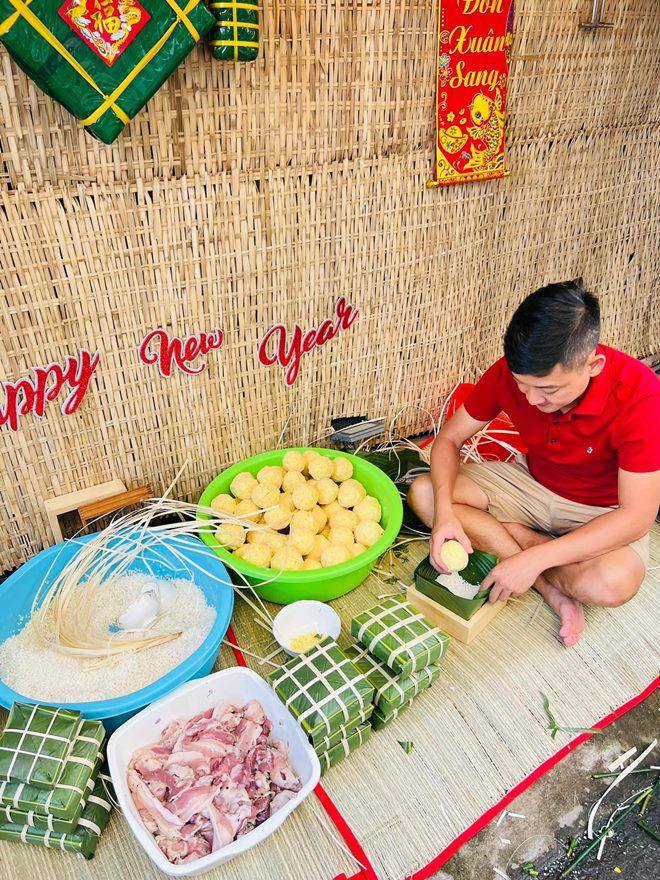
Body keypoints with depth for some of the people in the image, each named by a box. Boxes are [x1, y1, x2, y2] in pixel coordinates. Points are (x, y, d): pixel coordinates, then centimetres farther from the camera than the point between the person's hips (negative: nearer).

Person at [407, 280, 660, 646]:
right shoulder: (512, 371, -20)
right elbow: (450, 438, -10)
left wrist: (533, 560, -36)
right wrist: (444, 512, -28)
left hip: (603, 511, -3)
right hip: (532, 480, 4)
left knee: (614, 582, -37)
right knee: (423, 492, -17)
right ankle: (550, 585, -15)